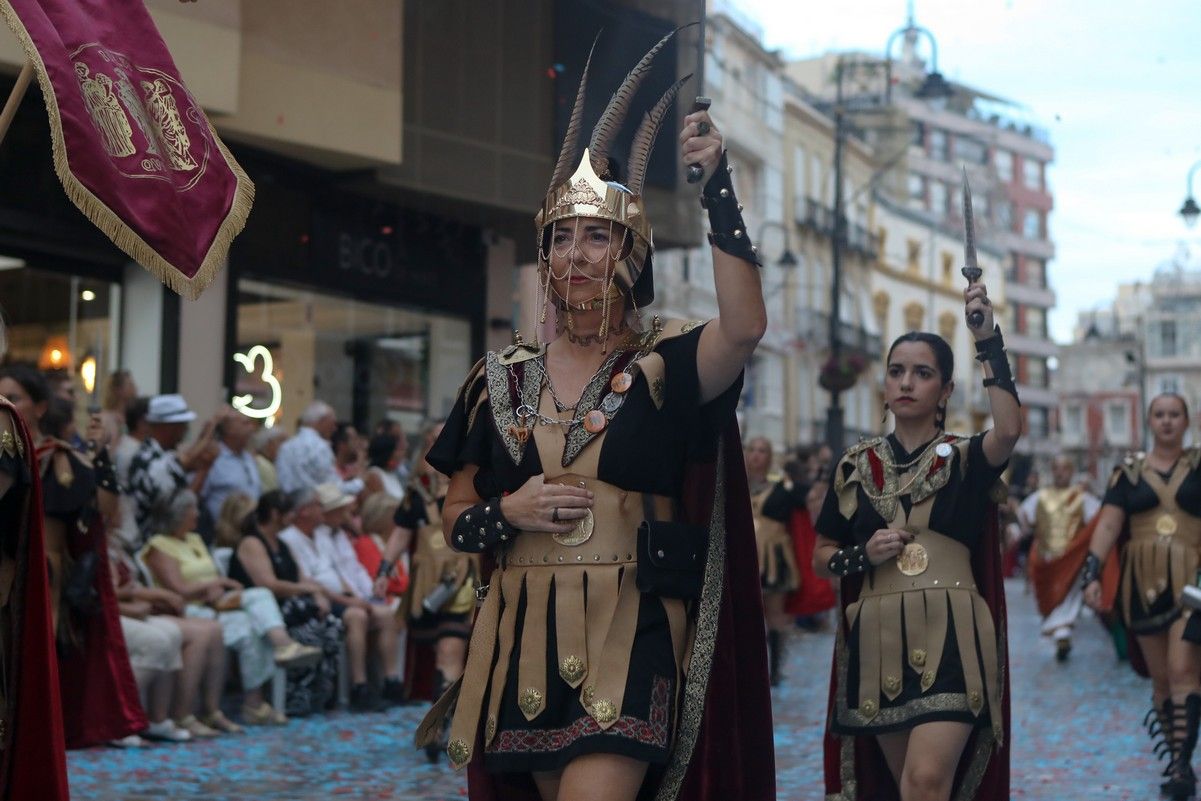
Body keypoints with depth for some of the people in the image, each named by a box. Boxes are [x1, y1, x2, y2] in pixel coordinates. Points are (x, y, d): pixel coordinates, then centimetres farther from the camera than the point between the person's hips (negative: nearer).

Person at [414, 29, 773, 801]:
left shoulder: (665, 367, -1)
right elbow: (456, 518, 14)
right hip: (524, 641, 4)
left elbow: (745, 326, -23)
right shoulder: (502, 381, 10)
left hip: (628, 639, -4)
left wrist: (718, 187, -24)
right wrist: (507, 513, -9)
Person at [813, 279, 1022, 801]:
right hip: (878, 641, 3)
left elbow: (1009, 430, -21)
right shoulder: (856, 465, 11)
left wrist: (988, 339, -20)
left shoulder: (964, 459, 3)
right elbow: (821, 558, 15)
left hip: (949, 639, -3)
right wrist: (863, 554, -6)